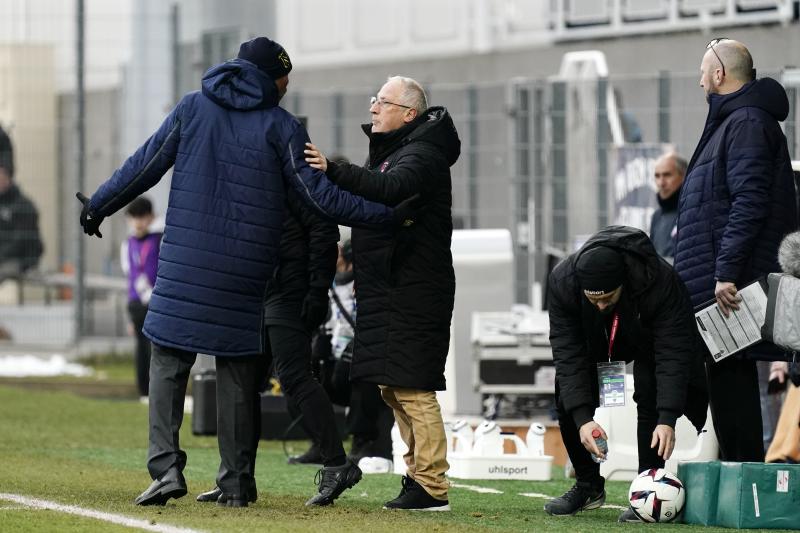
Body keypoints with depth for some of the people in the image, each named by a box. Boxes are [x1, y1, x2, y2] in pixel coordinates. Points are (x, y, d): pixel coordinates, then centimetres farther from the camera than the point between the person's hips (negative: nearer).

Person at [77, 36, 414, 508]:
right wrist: (387, 217, -1)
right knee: (238, 372, 8)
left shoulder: (193, 108, 5)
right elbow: (318, 194, -4)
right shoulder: (281, 126, 1)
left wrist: (99, 205, 19)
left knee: (169, 361, 4)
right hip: (248, 270, 0)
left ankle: (166, 466, -12)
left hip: (187, 264, 0)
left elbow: (145, 166, 6)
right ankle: (236, 483, 7)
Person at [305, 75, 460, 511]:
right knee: (394, 388, 13)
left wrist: (334, 171, -41)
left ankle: (432, 487, -13)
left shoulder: (422, 154, -13)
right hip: (388, 294, 11)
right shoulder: (390, 149, 20)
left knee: (412, 389, -13)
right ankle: (418, 476, 19)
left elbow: (392, 189, -33)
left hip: (412, 294, -11)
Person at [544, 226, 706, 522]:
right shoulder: (561, 281, -34)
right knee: (568, 401, -10)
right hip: (596, 340, 3)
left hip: (648, 339, -3)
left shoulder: (662, 283, -41)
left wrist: (667, 419, -47)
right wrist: (582, 419, -41)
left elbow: (672, 353, -39)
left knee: (650, 396, -24)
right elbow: (568, 353, -33)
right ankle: (588, 485, 7)